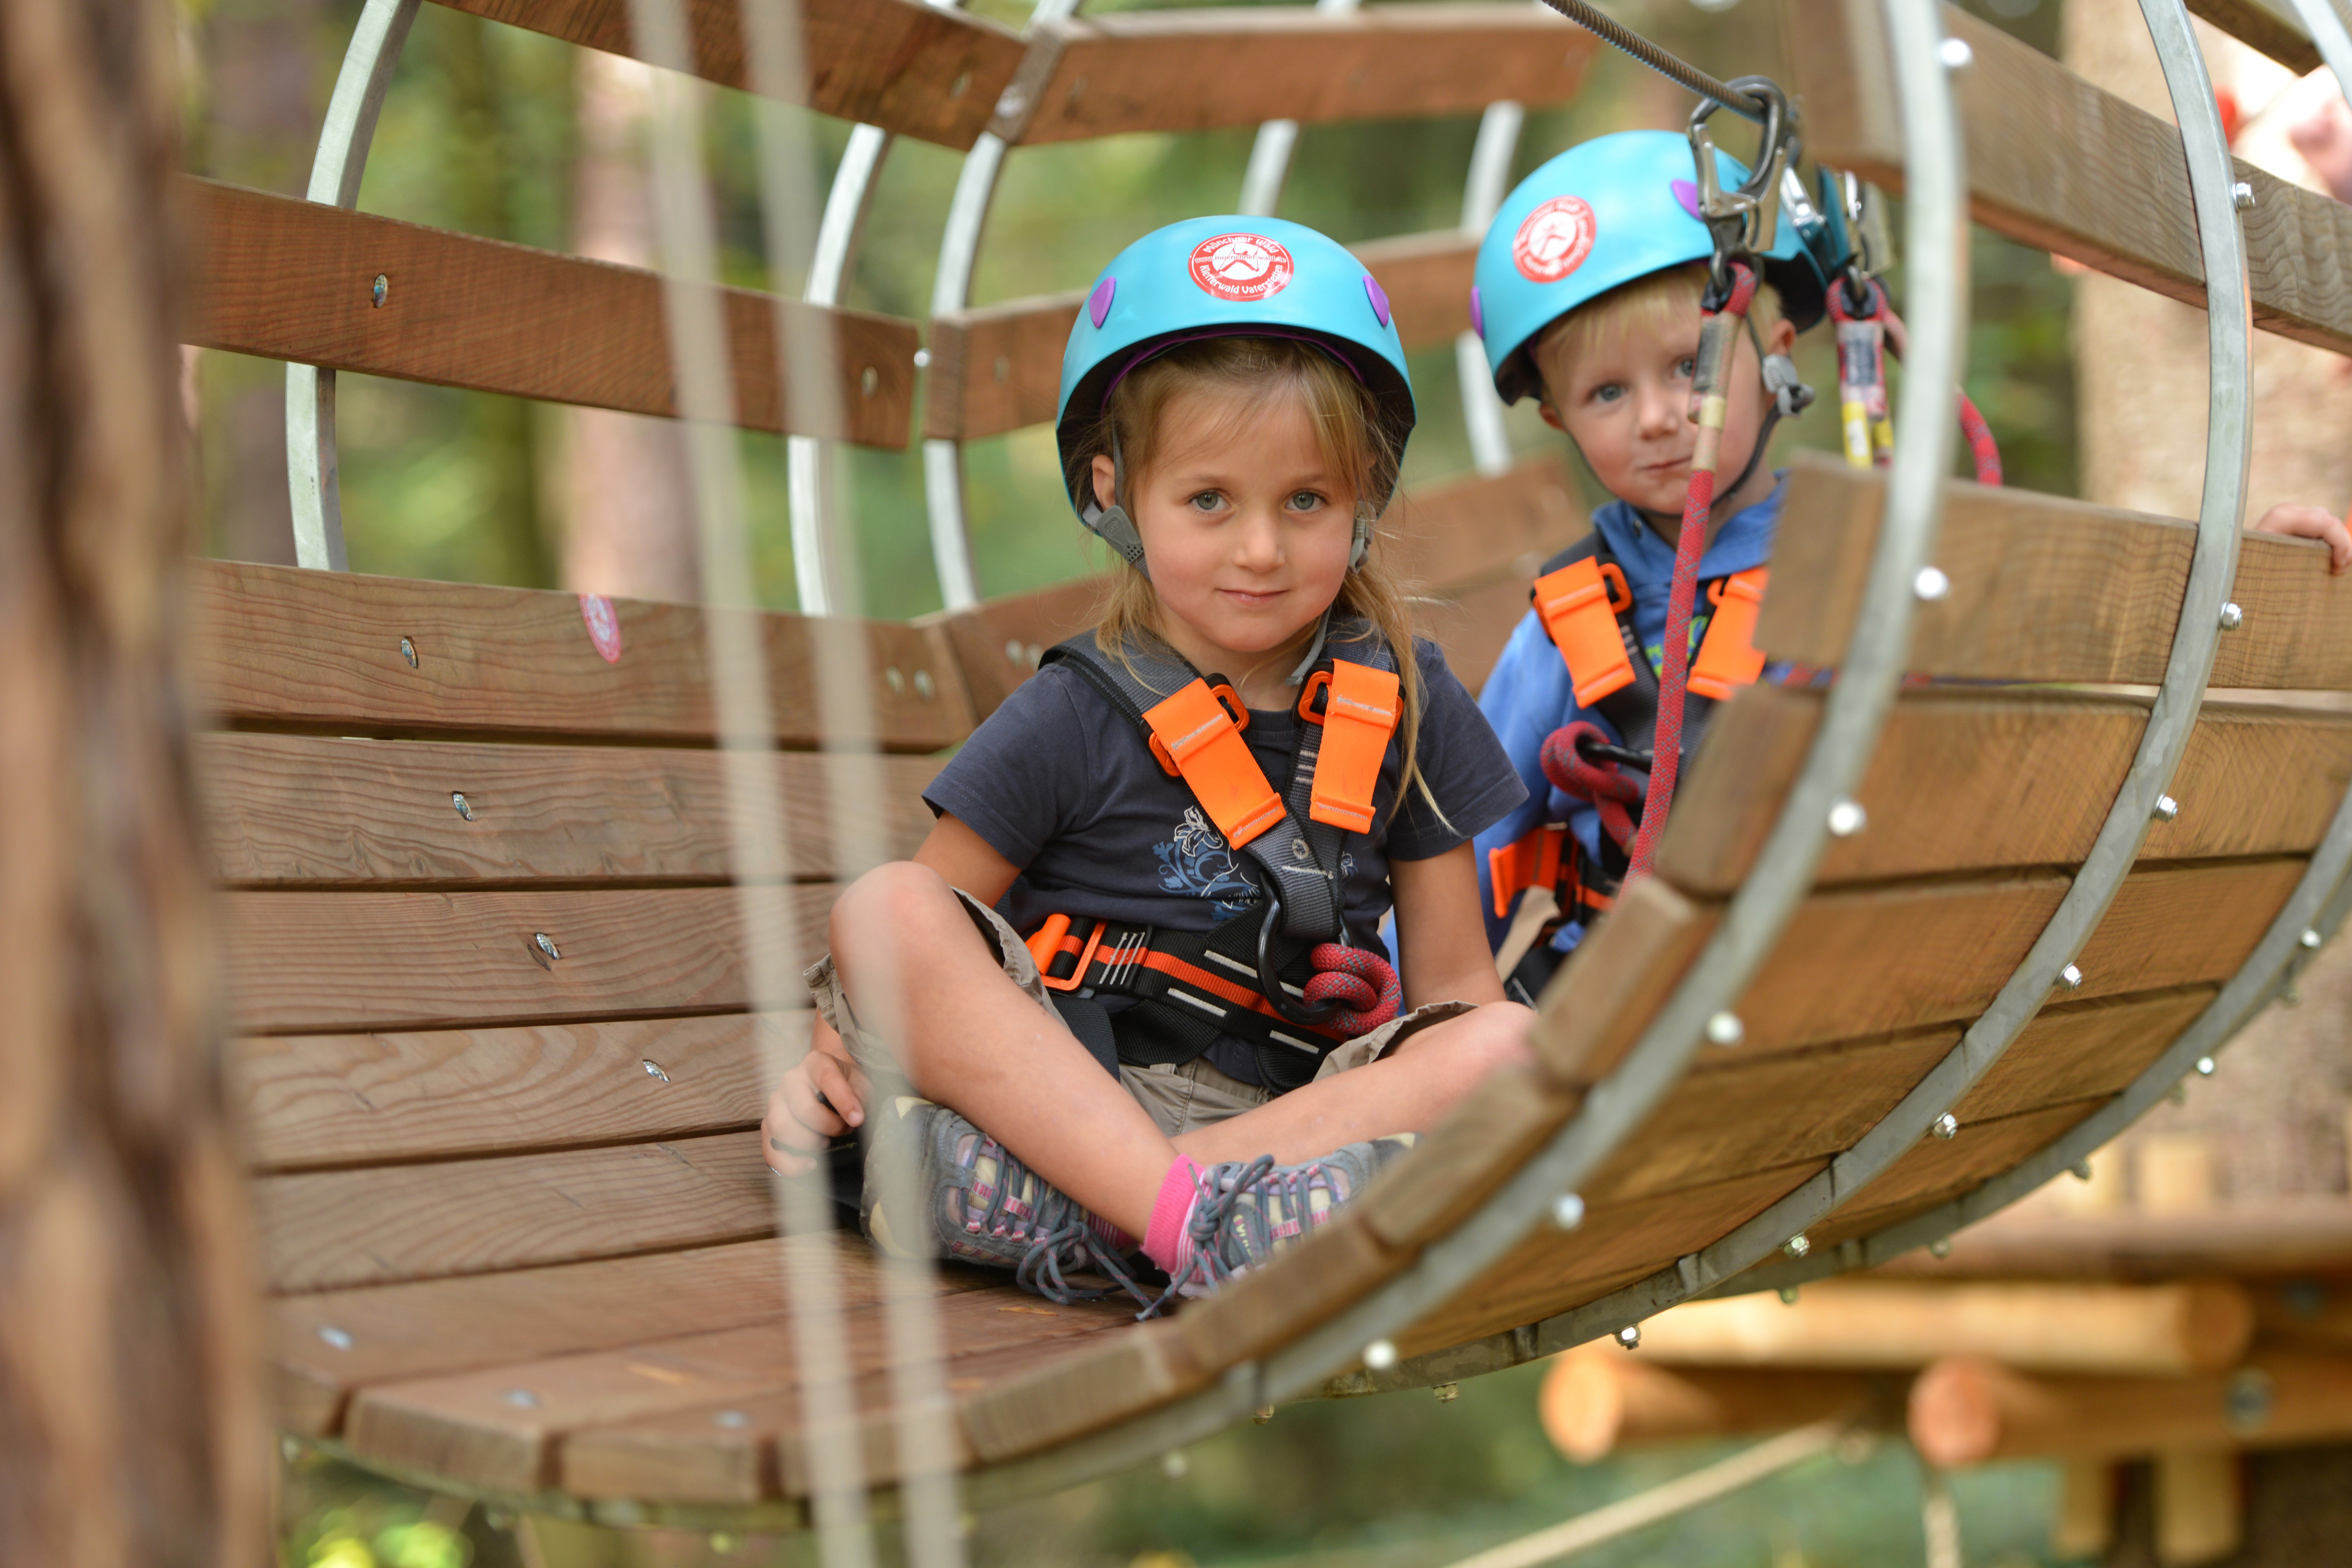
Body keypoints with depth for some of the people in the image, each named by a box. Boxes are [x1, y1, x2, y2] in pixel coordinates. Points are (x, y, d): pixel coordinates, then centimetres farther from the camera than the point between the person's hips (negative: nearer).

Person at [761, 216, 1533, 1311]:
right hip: (1046, 1085, -2)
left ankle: (1037, 1205, -35)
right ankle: (1182, 1212, -39)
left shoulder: (1409, 711, 8)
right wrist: (830, 1062, -14)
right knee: (883, 911, -23)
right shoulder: (1075, 720, 1)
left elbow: (1455, 986, 10)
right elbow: (919, 935, 4)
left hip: (1288, 1108, 2)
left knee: (1516, 1044, -24)